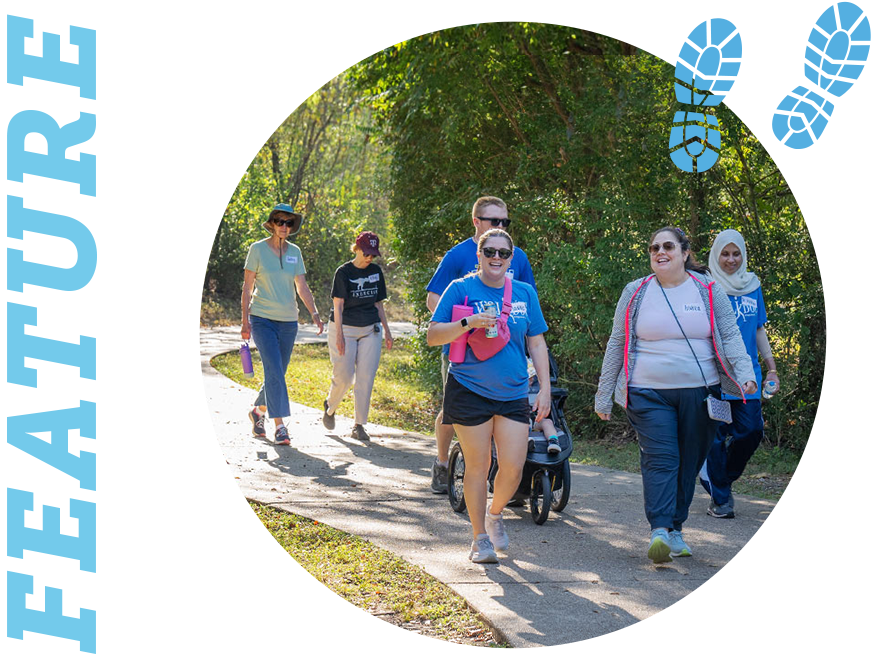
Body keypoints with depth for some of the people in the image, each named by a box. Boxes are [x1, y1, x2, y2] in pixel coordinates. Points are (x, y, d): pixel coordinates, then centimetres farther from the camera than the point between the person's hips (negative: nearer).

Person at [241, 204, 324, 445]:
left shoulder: (294, 252, 8)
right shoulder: (257, 249, -3)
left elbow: (302, 287, 8)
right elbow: (247, 287, -1)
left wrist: (314, 313, -6)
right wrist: (245, 320, -6)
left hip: (288, 321, 5)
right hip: (262, 319, -4)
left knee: (277, 374, 9)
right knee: (274, 371, -16)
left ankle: (257, 411, 34)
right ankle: (279, 425, -18)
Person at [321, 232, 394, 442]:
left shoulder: (376, 272, 8)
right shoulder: (344, 272, -7)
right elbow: (338, 305, -11)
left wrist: (387, 331, 13)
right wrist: (339, 335, -19)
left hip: (370, 331, 4)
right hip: (345, 328, -4)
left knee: (366, 378, -2)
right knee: (344, 377, -5)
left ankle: (359, 425, 5)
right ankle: (330, 406, 26)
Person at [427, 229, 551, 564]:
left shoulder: (525, 293, 8)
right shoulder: (461, 289, -3)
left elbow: (537, 343, 13)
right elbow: (432, 336, -6)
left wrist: (545, 388, 6)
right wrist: (468, 323, -22)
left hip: (513, 394, 3)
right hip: (470, 391, -3)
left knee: (513, 467, -2)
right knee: (478, 465, 1)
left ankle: (494, 513, 28)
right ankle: (480, 538, 14)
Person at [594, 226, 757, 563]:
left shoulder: (709, 290, 7)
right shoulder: (636, 293, 7)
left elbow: (730, 336, 7)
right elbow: (617, 344, 11)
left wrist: (744, 372, -11)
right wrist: (603, 395, 10)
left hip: (700, 393, 2)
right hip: (649, 393, -1)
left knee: (689, 463, 6)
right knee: (660, 459, -15)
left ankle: (675, 529, 18)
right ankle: (659, 531, -23)